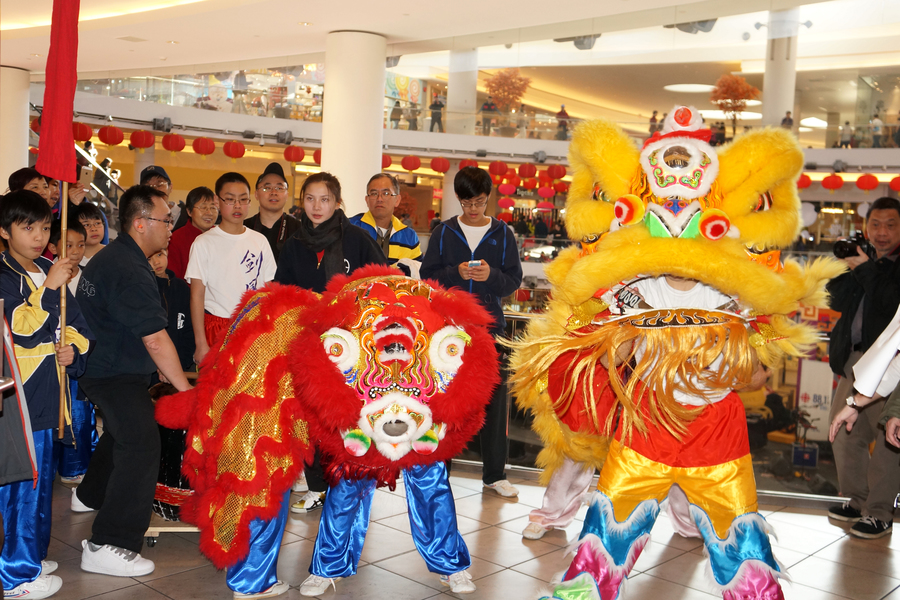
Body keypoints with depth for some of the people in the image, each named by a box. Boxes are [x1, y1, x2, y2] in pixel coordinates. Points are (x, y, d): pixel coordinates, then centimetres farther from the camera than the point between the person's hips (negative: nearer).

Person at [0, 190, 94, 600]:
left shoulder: (50, 272, 14)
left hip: (46, 394, 8)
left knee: (41, 481, 17)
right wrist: (48, 288, -24)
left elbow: (75, 323, 19)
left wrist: (73, 348, 0)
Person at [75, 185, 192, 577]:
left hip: (103, 366, 11)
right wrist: (185, 388, -22)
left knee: (120, 433, 29)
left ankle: (89, 494, 51)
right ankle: (107, 546, -13)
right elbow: (155, 340, -29)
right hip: (118, 377, -11)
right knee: (140, 446, -14)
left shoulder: (109, 257, 9)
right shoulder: (129, 271, -26)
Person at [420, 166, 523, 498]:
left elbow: (514, 280, 4)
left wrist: (491, 275, -16)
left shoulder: (503, 234, 6)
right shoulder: (444, 232, 6)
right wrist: (456, 273, -15)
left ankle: (494, 473, 14)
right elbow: (427, 275, 2)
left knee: (494, 397, 3)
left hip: (489, 325, 0)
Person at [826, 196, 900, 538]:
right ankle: (856, 501, 29)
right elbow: (838, 300, 3)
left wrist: (867, 270, -14)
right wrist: (855, 270, -11)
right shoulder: (859, 259, 12)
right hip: (852, 359, 7)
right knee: (845, 434, 13)